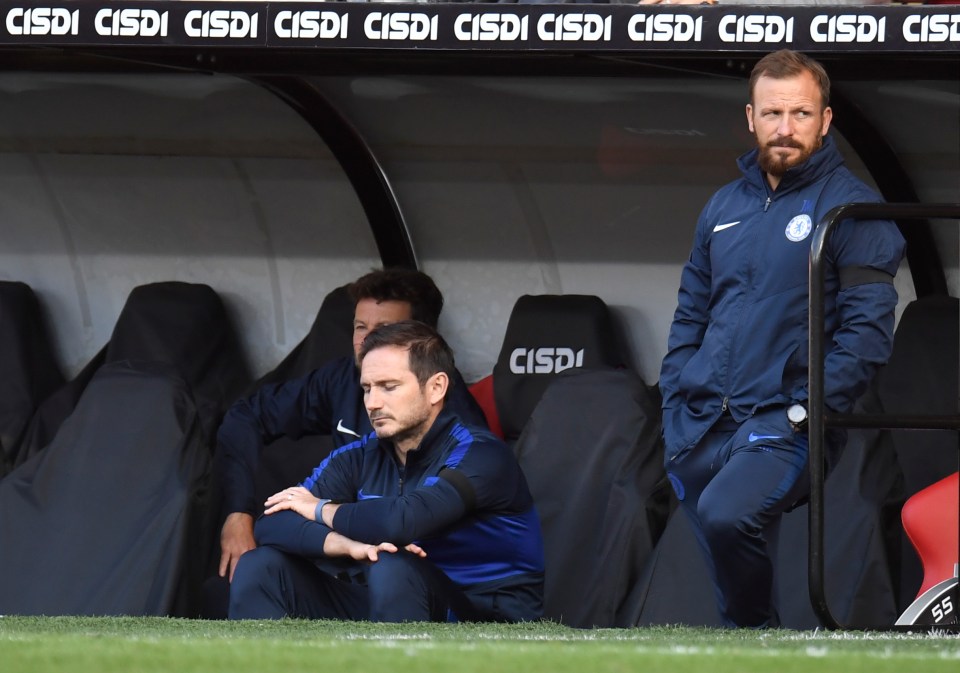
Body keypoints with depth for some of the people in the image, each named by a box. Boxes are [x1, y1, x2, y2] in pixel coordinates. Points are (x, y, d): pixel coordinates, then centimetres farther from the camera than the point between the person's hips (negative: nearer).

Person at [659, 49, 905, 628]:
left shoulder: (850, 206, -2)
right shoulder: (725, 207, 17)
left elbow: (868, 330, -9)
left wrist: (808, 409, -16)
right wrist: (676, 408, 10)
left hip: (785, 421, -7)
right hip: (704, 425, 7)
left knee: (726, 515, -31)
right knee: (731, 562, 9)